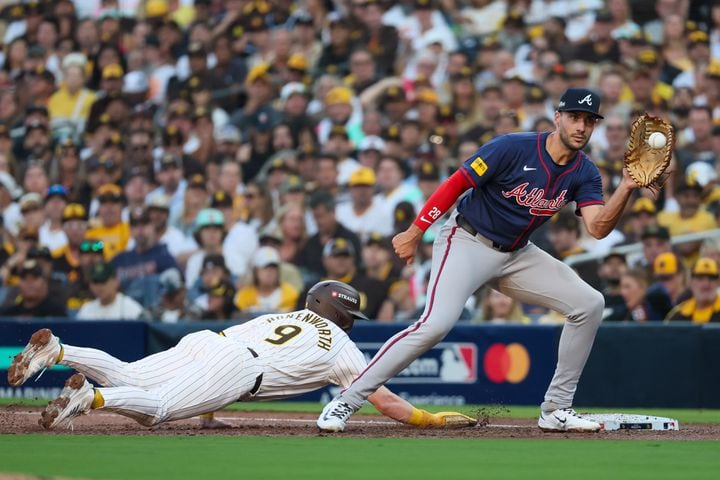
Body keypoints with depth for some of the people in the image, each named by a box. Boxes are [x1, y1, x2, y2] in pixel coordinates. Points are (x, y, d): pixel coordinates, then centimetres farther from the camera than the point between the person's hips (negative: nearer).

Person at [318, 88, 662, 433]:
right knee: (436, 323, -27)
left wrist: (626, 189, -28)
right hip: (468, 241, -7)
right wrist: (414, 232, -13)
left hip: (516, 255, 7)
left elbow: (598, 228, -13)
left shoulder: (585, 174, -1)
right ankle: (346, 402, -19)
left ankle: (556, 410, 4)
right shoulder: (513, 148, -18)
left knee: (589, 303, -5)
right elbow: (456, 183, -13)